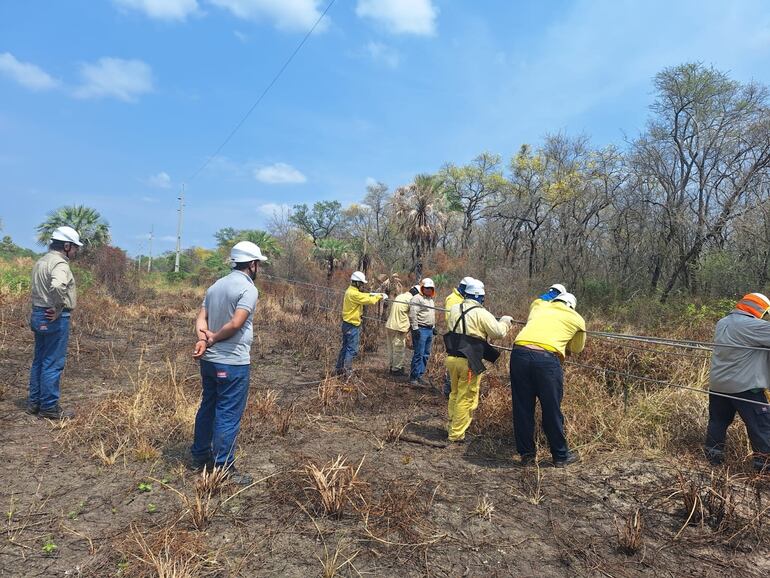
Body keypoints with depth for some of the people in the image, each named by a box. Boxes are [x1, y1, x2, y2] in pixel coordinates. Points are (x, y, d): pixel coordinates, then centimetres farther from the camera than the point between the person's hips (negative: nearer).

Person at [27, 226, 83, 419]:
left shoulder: (41, 261, 14)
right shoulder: (60, 264, -18)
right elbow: (57, 287, -37)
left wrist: (44, 310, 14)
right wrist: (58, 309, -23)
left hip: (38, 315, 10)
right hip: (54, 319, -10)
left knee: (39, 360, 17)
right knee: (53, 363, -2)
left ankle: (34, 402, 26)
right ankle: (49, 407, 6)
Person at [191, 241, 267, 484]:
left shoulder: (216, 286, 12)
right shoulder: (248, 288, -15)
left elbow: (201, 317, 4)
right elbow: (235, 324, -23)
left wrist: (202, 339, -11)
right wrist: (212, 339, -9)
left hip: (209, 360, 9)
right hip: (233, 363, -8)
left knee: (208, 407, 20)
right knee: (228, 415, 0)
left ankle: (200, 455, 33)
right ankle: (223, 469, 8)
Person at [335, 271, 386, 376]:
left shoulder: (351, 291, 10)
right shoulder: (353, 294, -21)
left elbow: (364, 296, 14)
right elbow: (369, 300, -19)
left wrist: (378, 295, 3)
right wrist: (380, 296, -2)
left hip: (348, 324, 10)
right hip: (352, 325, -10)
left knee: (345, 347, 17)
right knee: (352, 349, -3)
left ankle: (339, 369, 24)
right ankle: (347, 370, 0)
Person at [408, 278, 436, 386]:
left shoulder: (430, 300, 20)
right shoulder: (417, 298, -9)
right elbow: (413, 315, -16)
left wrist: (433, 327, 24)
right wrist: (415, 328, -20)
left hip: (429, 330, 9)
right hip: (420, 330, -9)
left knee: (426, 355, 10)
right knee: (418, 354, -10)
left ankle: (419, 376, 18)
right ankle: (413, 378, -5)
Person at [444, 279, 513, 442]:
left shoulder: (454, 309, 3)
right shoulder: (482, 314, -14)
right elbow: (499, 332, -12)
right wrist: (506, 321, 6)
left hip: (451, 357, 6)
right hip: (469, 362, -6)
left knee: (455, 393, 23)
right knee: (466, 398, 6)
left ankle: (451, 426, 34)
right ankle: (456, 434, 13)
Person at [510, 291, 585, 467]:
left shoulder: (538, 306, 26)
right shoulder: (577, 319, 21)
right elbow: (577, 348, 33)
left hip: (519, 353, 3)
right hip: (546, 358, -3)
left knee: (522, 408, 13)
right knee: (552, 410, 11)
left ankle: (526, 454, 25)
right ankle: (561, 456, 28)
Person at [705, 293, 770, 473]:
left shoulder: (723, 322, 9)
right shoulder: (752, 325, -17)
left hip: (718, 384, 8)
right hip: (744, 386, -8)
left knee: (718, 421, 16)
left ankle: (713, 455, 23)